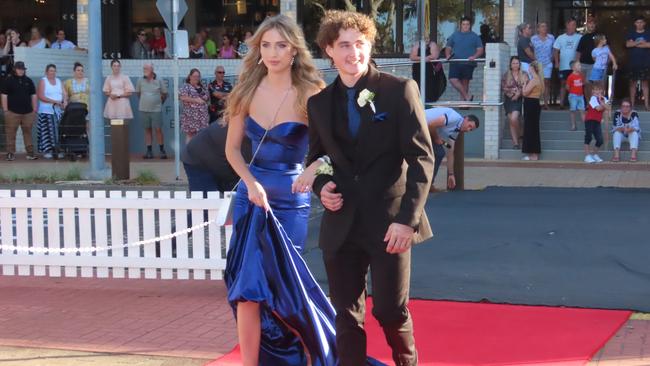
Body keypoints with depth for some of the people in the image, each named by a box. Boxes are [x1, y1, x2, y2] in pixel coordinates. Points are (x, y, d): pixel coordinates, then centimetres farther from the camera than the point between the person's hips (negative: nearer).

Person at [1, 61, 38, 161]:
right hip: (12, 112, -3)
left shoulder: (28, 81, 13)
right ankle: (10, 153, 2)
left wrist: (34, 109, 10)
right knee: (11, 133, -3)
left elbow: (33, 95, 16)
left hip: (27, 112, 3)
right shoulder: (9, 81, 3)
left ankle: (30, 153, 9)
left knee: (28, 132, 5)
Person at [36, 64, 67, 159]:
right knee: (47, 130, -7)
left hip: (59, 110, 4)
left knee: (59, 130, -1)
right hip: (46, 111, -4)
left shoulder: (59, 81, 16)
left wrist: (64, 102, -13)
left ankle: (58, 150, 1)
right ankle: (47, 150, -4)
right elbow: (41, 96, -9)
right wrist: (55, 101, -15)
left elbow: (64, 94, 9)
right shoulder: (43, 81, 0)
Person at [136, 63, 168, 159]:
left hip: (156, 109, -2)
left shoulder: (159, 81, -2)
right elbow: (138, 93, 16)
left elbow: (164, 94, 9)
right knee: (147, 129, 6)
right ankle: (149, 151, 10)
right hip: (144, 109, 2)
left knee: (158, 129, -4)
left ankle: (162, 150, 4)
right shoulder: (140, 81, 2)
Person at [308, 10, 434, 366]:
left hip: (389, 221, -3)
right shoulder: (319, 102, 9)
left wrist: (408, 217, -16)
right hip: (341, 225, 4)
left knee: (390, 310, 3)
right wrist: (321, 186, -2)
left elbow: (421, 158, -8)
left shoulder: (399, 90, -4)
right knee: (346, 315, 7)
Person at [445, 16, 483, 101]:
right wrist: (448, 55, -3)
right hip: (455, 63, 1)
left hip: (468, 63, -1)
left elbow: (480, 50, 5)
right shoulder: (455, 35, 15)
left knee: (465, 82, 1)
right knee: (453, 79, -18)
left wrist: (474, 57, -13)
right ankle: (467, 96, -12)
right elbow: (448, 47, 18)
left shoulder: (475, 36, 9)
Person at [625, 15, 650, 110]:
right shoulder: (631, 34, 9)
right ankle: (632, 104, 8)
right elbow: (628, 44, -7)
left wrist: (635, 44, -9)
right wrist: (641, 42, -15)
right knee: (633, 82, 4)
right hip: (633, 63, 1)